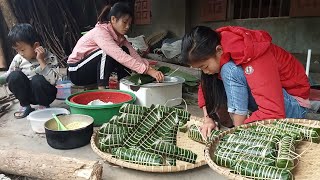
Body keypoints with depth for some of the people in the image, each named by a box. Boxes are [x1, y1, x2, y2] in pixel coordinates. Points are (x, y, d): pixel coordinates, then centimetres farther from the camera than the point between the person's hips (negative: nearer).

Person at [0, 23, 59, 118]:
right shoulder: (18, 58, -5)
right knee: (15, 76, -20)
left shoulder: (49, 58, -18)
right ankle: (25, 106, -4)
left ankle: (44, 105, -5)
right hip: (27, 94, 4)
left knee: (37, 80, -33)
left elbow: (52, 80, -32)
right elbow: (8, 75, 10)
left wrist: (41, 61, -33)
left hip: (45, 94, -4)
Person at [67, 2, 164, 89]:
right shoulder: (100, 32, -26)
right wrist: (148, 70, -42)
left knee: (124, 51, -10)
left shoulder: (119, 35, -3)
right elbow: (120, 56, -37)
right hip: (76, 72, -7)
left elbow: (134, 55, -11)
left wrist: (150, 68, -26)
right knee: (107, 52, -31)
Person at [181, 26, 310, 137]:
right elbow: (205, 88, -2)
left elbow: (273, 113, -37)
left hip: (292, 106, -7)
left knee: (231, 71, -30)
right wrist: (208, 118, -16)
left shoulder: (250, 56, -32)